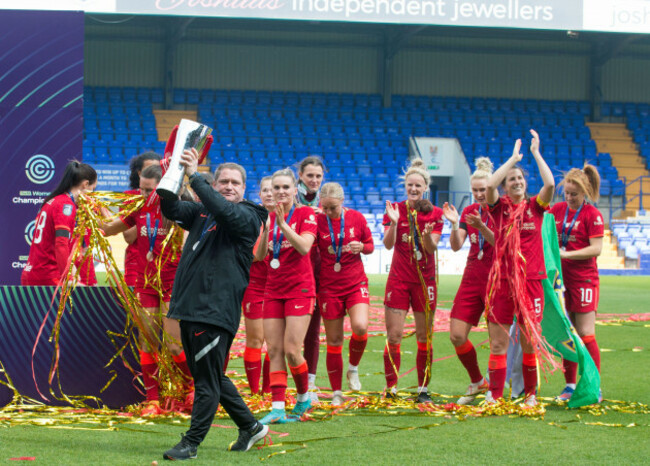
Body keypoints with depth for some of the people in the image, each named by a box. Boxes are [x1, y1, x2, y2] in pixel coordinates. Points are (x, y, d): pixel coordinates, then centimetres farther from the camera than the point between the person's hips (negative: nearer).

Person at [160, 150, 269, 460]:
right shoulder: (201, 212, 17)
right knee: (210, 377, 16)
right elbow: (171, 209, 7)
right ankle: (250, 427, 28)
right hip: (190, 307, 8)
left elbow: (225, 211, -23)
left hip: (216, 311, -8)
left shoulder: (247, 216, -4)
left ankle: (191, 443, 2)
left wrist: (194, 176, -24)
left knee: (207, 381, -4)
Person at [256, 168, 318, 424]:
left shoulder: (305, 214, -2)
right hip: (273, 290, 5)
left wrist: (283, 224, -24)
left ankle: (304, 397, 12)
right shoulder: (269, 217, 11)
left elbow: (304, 247, -17)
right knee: (274, 349, -2)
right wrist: (266, 229, -13)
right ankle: (277, 407, -2)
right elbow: (260, 255, 2)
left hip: (299, 288, -5)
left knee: (292, 350, -11)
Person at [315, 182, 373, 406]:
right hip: (329, 286, 0)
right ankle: (336, 393, 13)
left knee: (360, 327, -23)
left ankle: (353, 369, 7)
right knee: (333, 340, 2)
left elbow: (370, 245, 10)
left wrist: (361, 247, -12)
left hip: (356, 283, 0)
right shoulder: (317, 221, -4)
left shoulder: (356, 218, -1)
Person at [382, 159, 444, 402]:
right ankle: (391, 388, 2)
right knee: (394, 334, -6)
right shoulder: (395, 209, 2)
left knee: (424, 336, 3)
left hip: (424, 279, 0)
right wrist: (393, 223, -23)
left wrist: (428, 235, -27)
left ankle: (423, 389, 10)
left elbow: (432, 248, -7)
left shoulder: (434, 213, 1)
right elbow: (388, 244, -7)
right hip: (399, 278, 0)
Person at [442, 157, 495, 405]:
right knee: (457, 336, 1)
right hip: (472, 279, 6)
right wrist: (455, 225, -14)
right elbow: (456, 246, 4)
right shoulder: (470, 211, 10)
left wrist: (481, 227, -28)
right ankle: (477, 382, 21)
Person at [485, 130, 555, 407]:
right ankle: (494, 394, 4)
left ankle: (530, 394, 14)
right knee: (498, 341, -1)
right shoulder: (499, 207, 6)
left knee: (530, 340, 3)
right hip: (501, 279, -1)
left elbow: (550, 184, -9)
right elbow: (489, 185, -13)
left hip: (530, 279, 1)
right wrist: (513, 157, -5)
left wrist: (536, 153, -3)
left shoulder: (535, 206, 8)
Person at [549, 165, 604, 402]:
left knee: (585, 333, -6)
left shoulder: (593, 214, -8)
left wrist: (567, 254, -19)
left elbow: (596, 249, -13)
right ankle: (570, 385, 13)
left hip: (584, 279, -5)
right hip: (562, 278, 5)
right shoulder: (557, 209, 8)